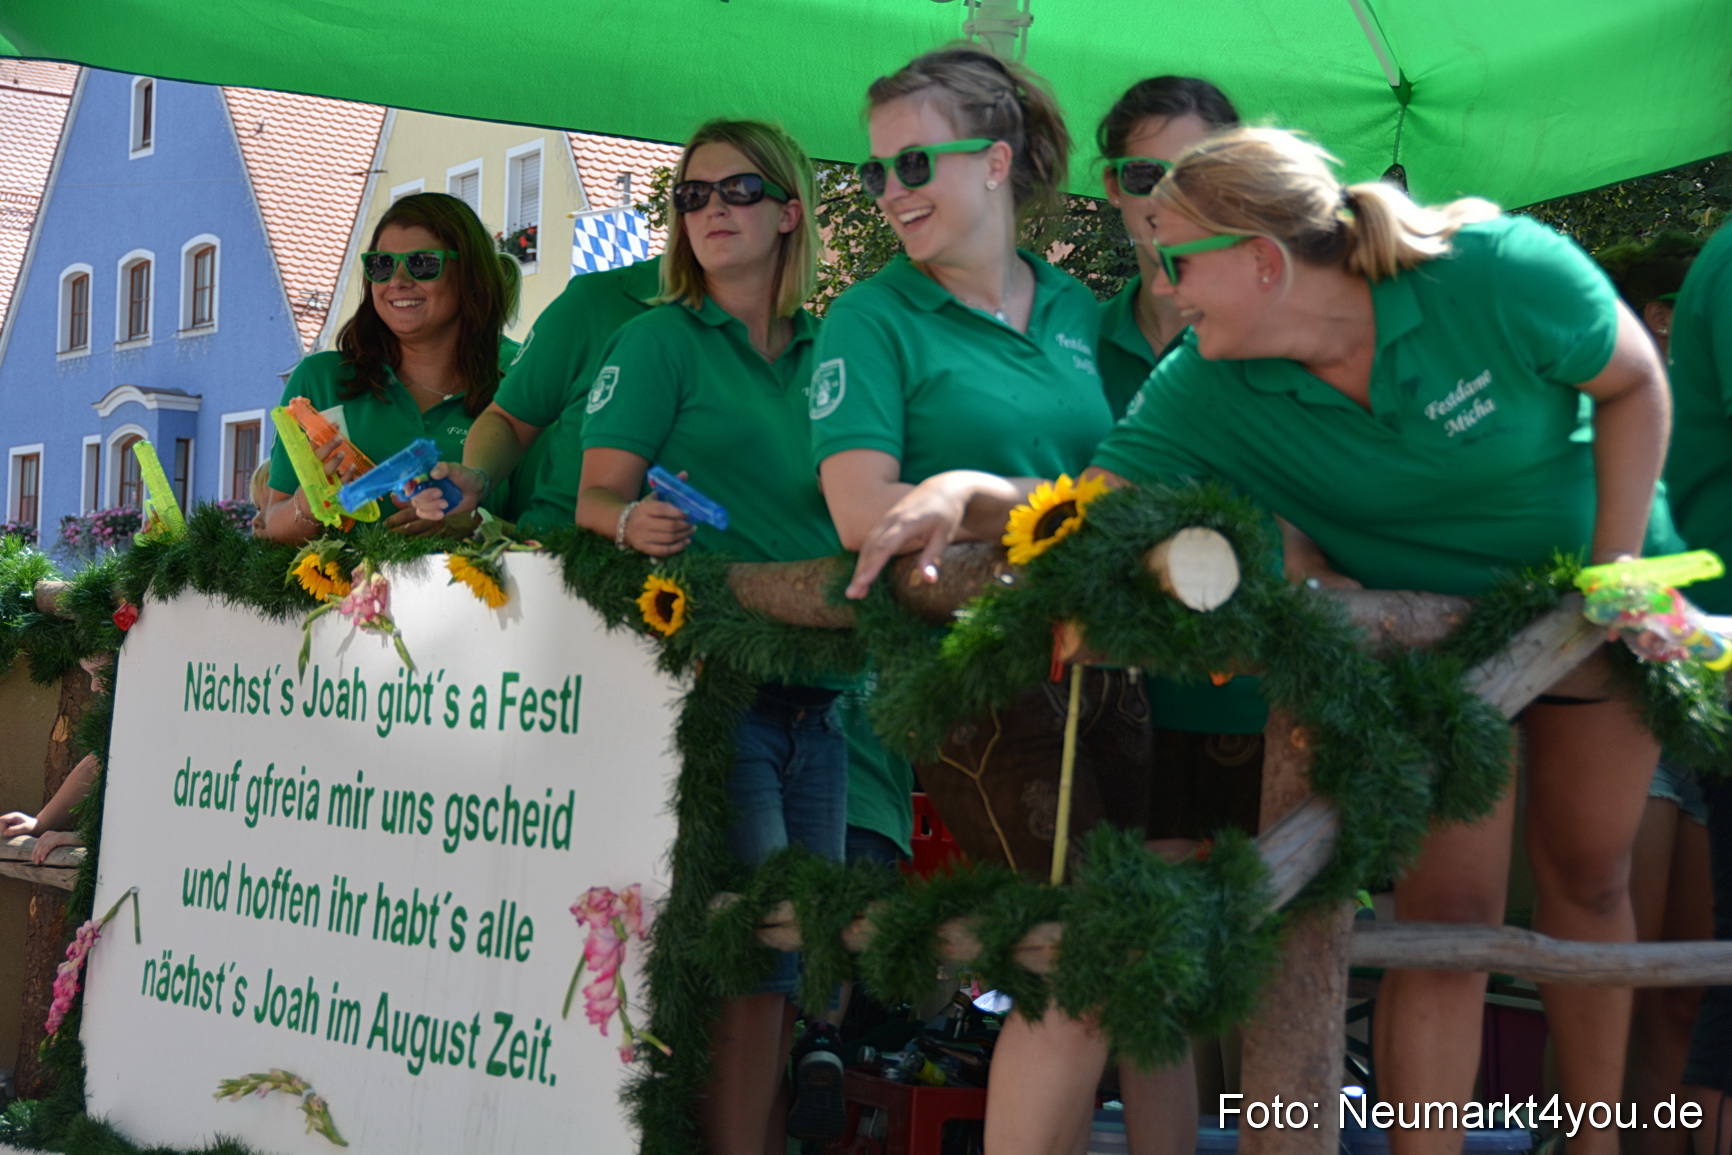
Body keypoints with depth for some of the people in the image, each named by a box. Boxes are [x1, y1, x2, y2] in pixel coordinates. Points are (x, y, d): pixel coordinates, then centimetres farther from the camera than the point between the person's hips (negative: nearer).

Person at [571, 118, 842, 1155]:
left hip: (817, 688, 5)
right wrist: (637, 524, -26)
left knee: (809, 954, 6)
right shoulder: (660, 340, 2)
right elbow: (595, 498, -5)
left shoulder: (826, 350, 15)